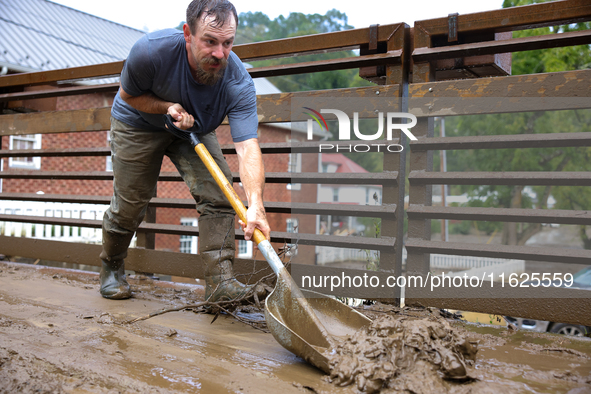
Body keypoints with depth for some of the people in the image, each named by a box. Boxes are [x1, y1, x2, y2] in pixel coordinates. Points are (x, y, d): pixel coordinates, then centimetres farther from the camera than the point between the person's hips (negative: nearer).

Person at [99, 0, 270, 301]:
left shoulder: (238, 82, -33)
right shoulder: (151, 50, -34)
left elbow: (248, 147, -44)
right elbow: (128, 94, -13)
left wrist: (255, 204, -59)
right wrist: (167, 106, -33)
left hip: (194, 129, 1)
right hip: (138, 123, -1)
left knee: (218, 190, -20)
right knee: (129, 205, 3)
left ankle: (220, 280, -14)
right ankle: (111, 268, 31)